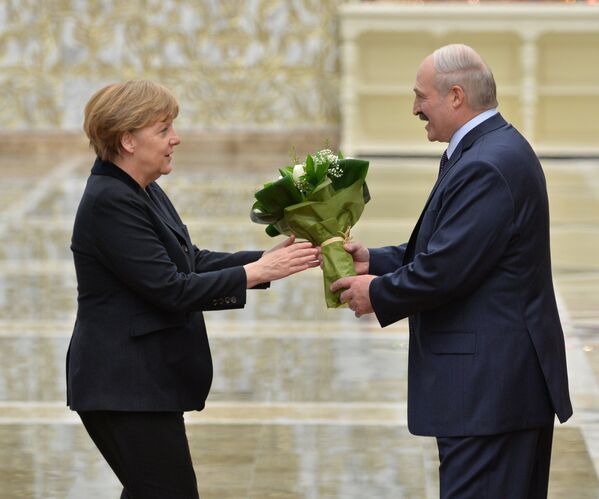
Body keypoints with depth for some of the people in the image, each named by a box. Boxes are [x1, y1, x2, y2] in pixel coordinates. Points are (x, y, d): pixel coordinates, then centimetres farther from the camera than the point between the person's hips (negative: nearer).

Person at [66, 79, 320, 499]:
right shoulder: (110, 202, -19)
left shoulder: (143, 193, 11)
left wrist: (266, 259, 1)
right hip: (124, 384, -10)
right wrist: (256, 273, -18)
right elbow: (170, 289, -22)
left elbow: (191, 261, 13)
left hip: (142, 380, 10)